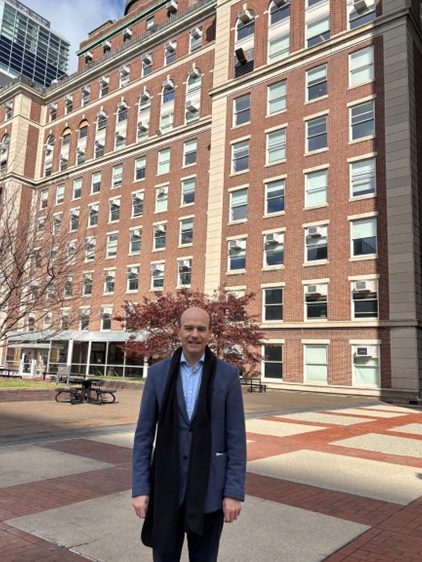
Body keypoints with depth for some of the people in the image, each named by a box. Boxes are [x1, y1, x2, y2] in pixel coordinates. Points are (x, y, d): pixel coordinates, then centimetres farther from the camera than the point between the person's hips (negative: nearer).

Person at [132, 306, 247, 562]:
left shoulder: (228, 374, -5)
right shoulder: (158, 373, -2)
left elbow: (236, 436, -5)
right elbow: (144, 434, 0)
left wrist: (234, 491, -8)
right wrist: (140, 488, -4)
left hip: (209, 486, -1)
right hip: (167, 484, 1)